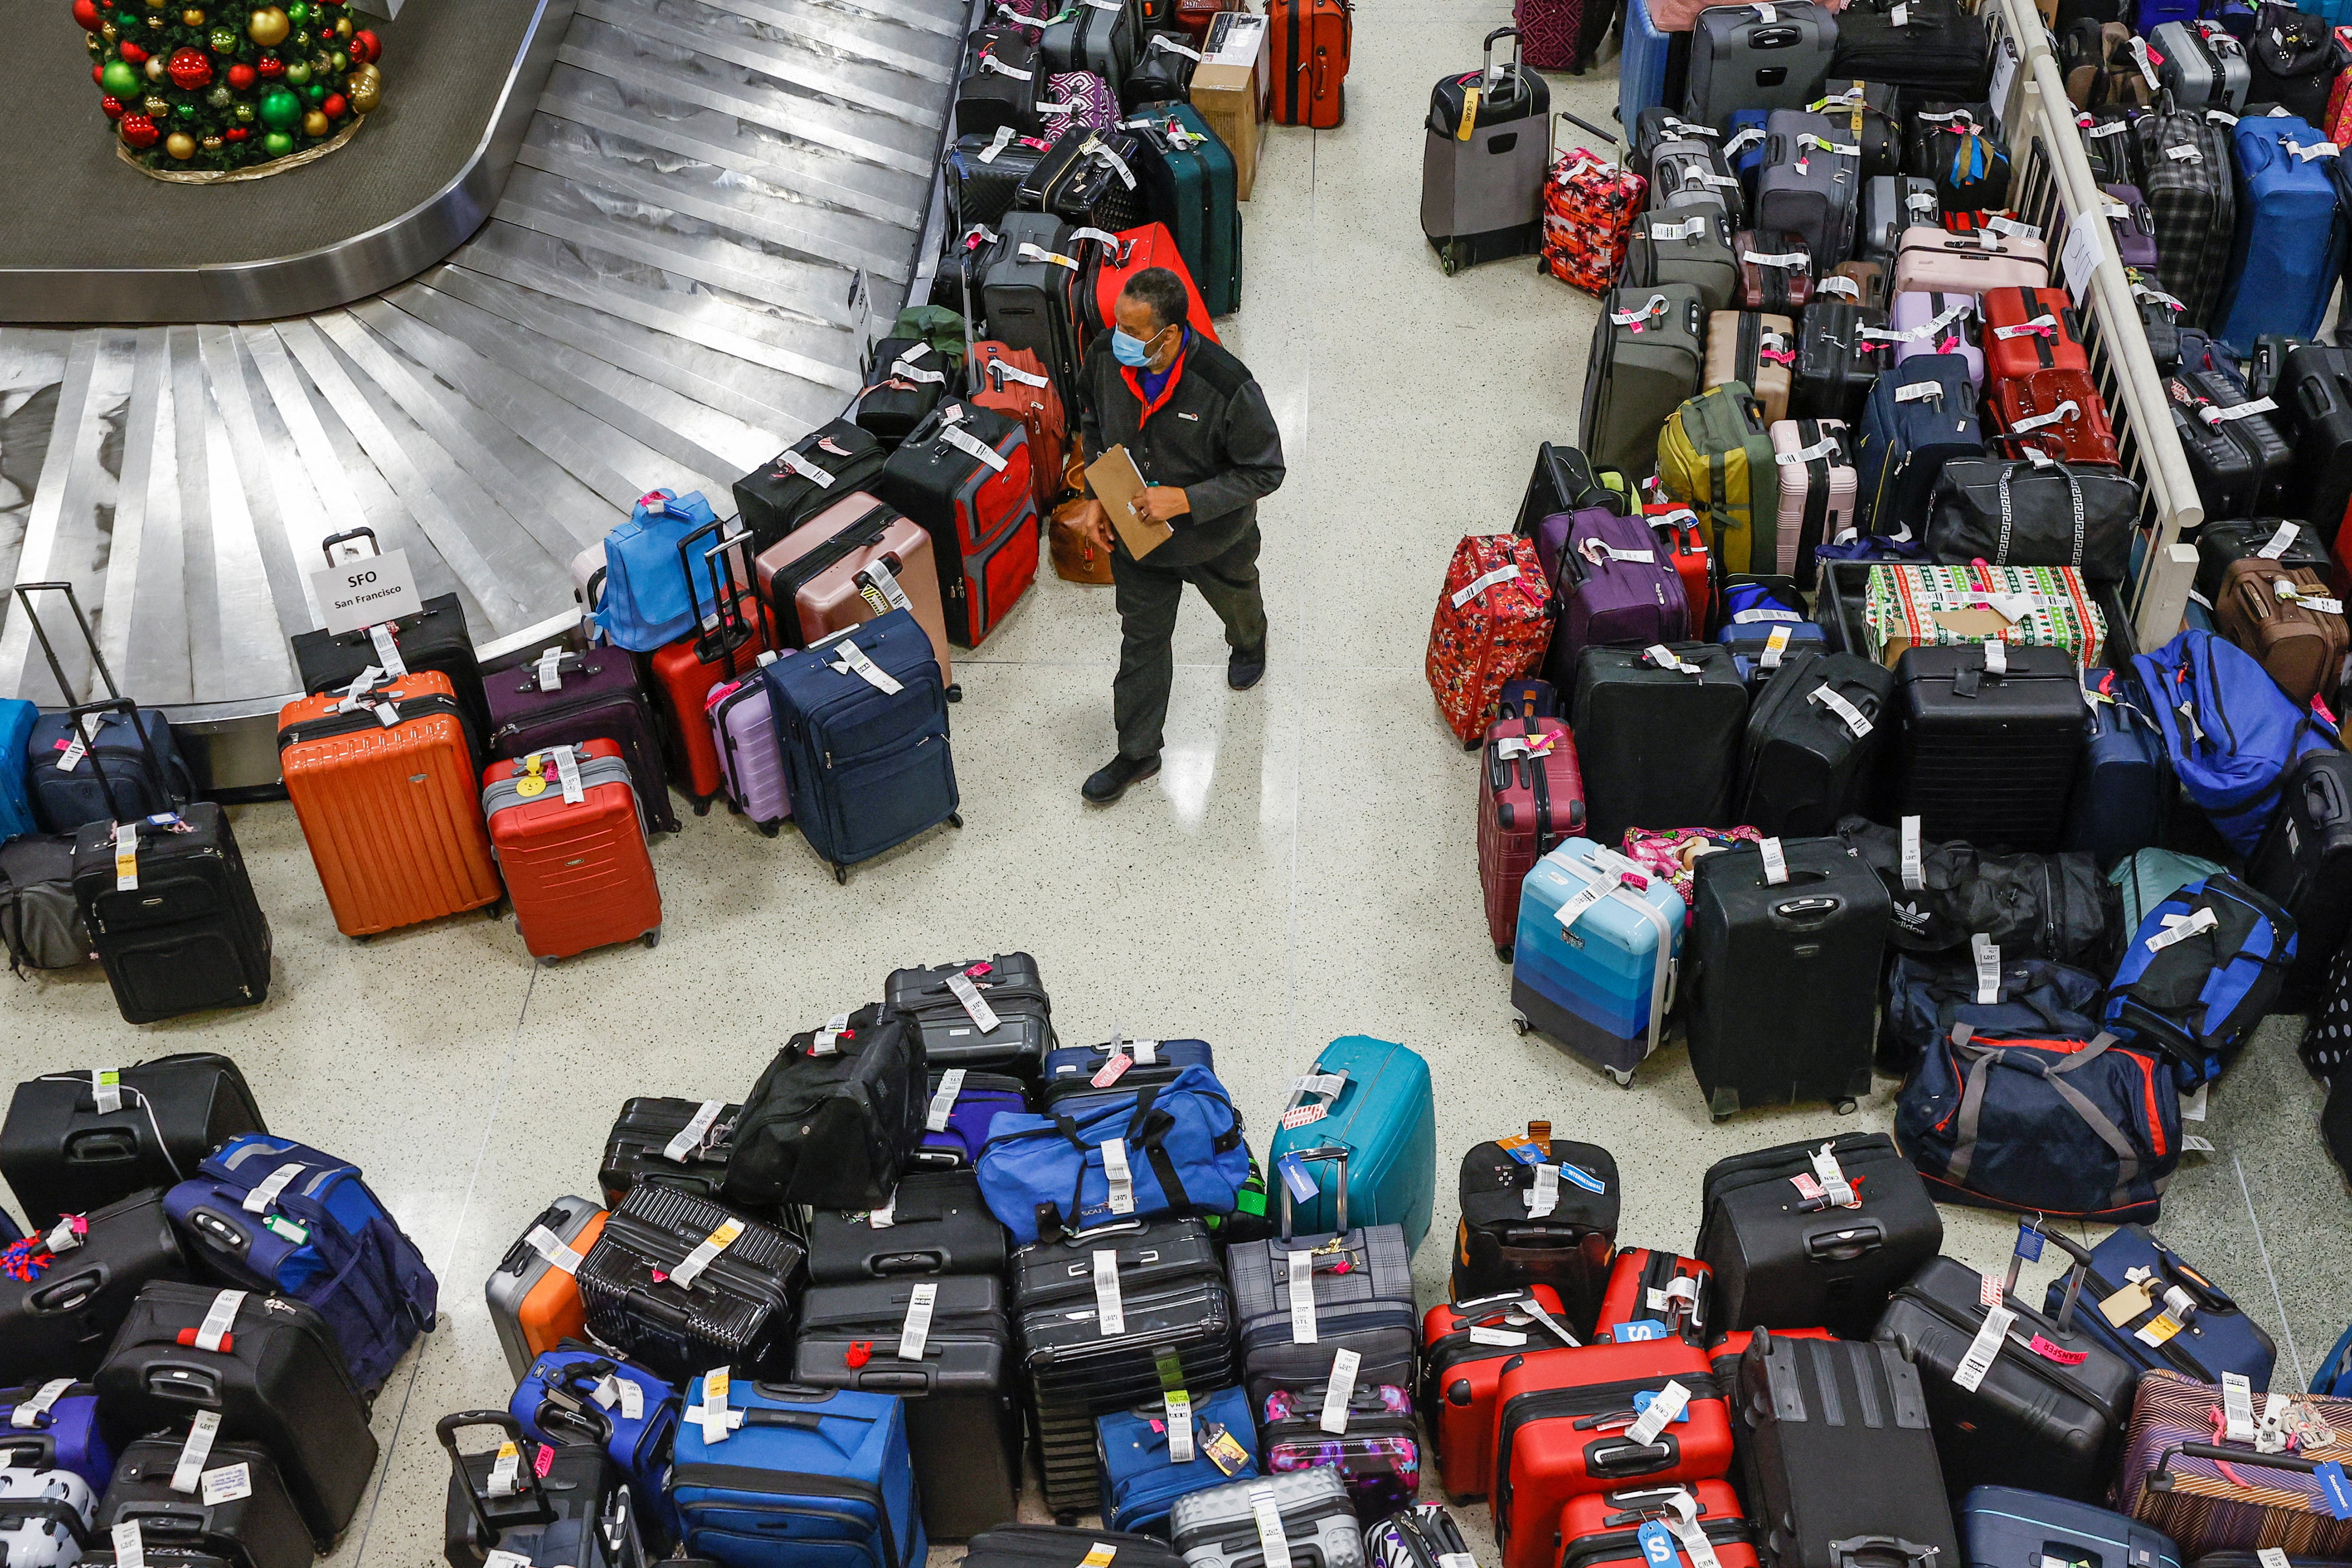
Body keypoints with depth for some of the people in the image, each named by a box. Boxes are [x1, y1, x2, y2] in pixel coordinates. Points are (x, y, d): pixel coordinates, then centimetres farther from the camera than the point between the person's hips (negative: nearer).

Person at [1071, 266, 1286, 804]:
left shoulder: (1226, 385, -37)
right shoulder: (1106, 357, -22)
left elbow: (1264, 471, -25)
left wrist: (1186, 499, -33)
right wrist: (1097, 497, -9)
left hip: (1214, 537, -2)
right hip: (1135, 533, 2)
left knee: (1236, 603, 31)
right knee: (1142, 639, 16)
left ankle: (1249, 643, 68)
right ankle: (1138, 753, 33)